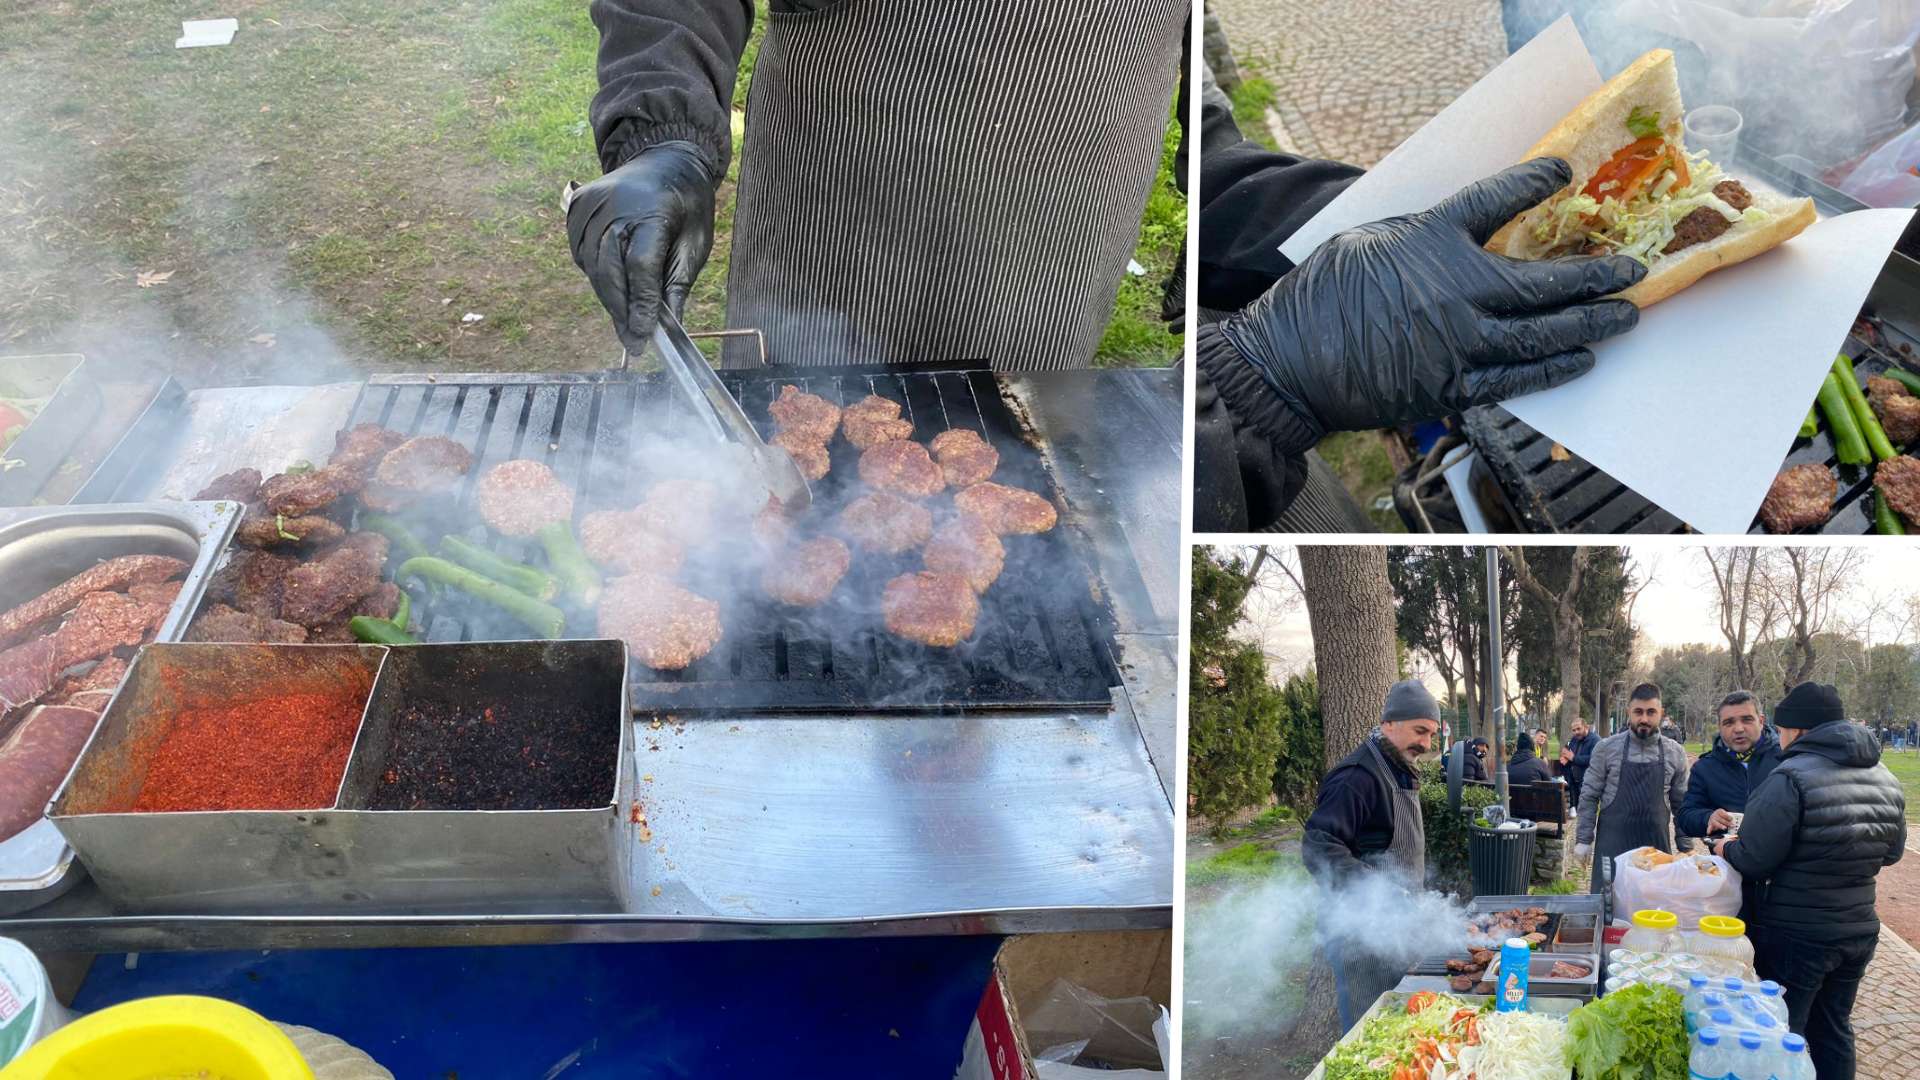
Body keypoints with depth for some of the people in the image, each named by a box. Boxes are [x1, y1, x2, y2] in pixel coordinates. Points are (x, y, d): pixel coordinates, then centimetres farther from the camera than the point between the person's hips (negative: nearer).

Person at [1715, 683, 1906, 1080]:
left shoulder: (1790, 779, -21)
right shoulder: (1885, 779, 3)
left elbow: (1754, 861, -20)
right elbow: (1890, 853, 14)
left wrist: (1726, 849, 0)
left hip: (1795, 935, -7)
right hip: (1859, 930, 7)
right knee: (1834, 1030, 20)